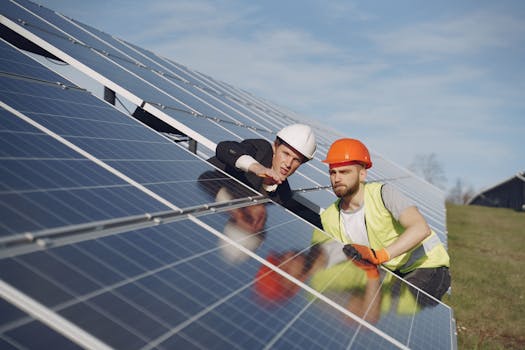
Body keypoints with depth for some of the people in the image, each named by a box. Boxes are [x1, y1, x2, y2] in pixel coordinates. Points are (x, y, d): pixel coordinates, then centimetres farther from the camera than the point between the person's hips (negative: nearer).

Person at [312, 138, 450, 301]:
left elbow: (421, 229, -35)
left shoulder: (382, 193, -21)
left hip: (428, 266, -6)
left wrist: (377, 255, -46)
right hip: (393, 273, 6)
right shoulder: (328, 219, -5)